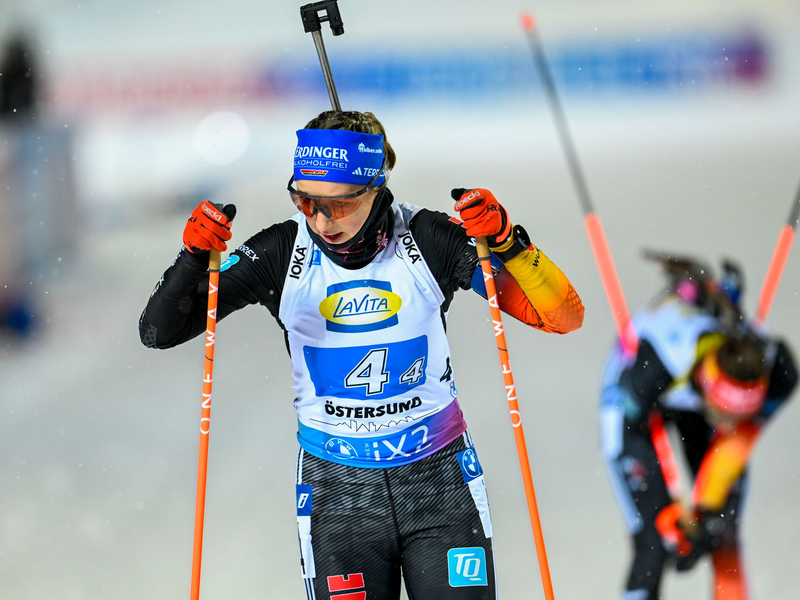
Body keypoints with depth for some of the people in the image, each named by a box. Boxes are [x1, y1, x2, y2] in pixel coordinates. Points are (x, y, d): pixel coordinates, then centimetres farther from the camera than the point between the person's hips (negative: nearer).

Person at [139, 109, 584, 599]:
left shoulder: (428, 240, -11)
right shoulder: (283, 253, -8)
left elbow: (565, 316, -11)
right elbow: (160, 332, -7)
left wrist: (506, 241, -28)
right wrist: (195, 258, -24)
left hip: (440, 482, 0)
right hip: (337, 490, 0)